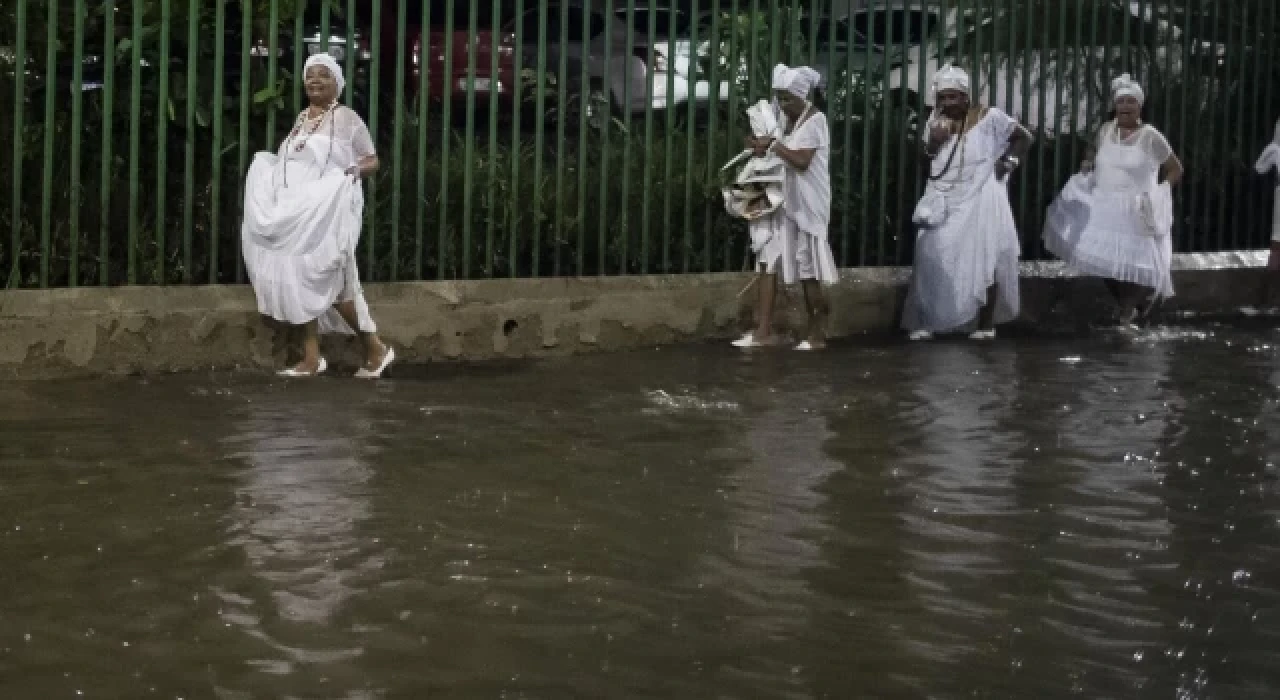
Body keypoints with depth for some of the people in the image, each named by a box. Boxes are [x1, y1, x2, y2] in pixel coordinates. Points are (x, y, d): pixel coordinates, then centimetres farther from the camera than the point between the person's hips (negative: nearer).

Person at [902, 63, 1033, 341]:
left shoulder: (988, 117, -10)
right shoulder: (936, 122, 5)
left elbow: (1024, 137, -1)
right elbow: (926, 165, 5)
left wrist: (1008, 162, -11)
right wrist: (933, 143, -12)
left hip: (980, 200, -4)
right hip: (945, 203, 4)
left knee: (984, 261, 4)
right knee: (934, 260, -2)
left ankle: (986, 324, 12)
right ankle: (926, 321, 3)